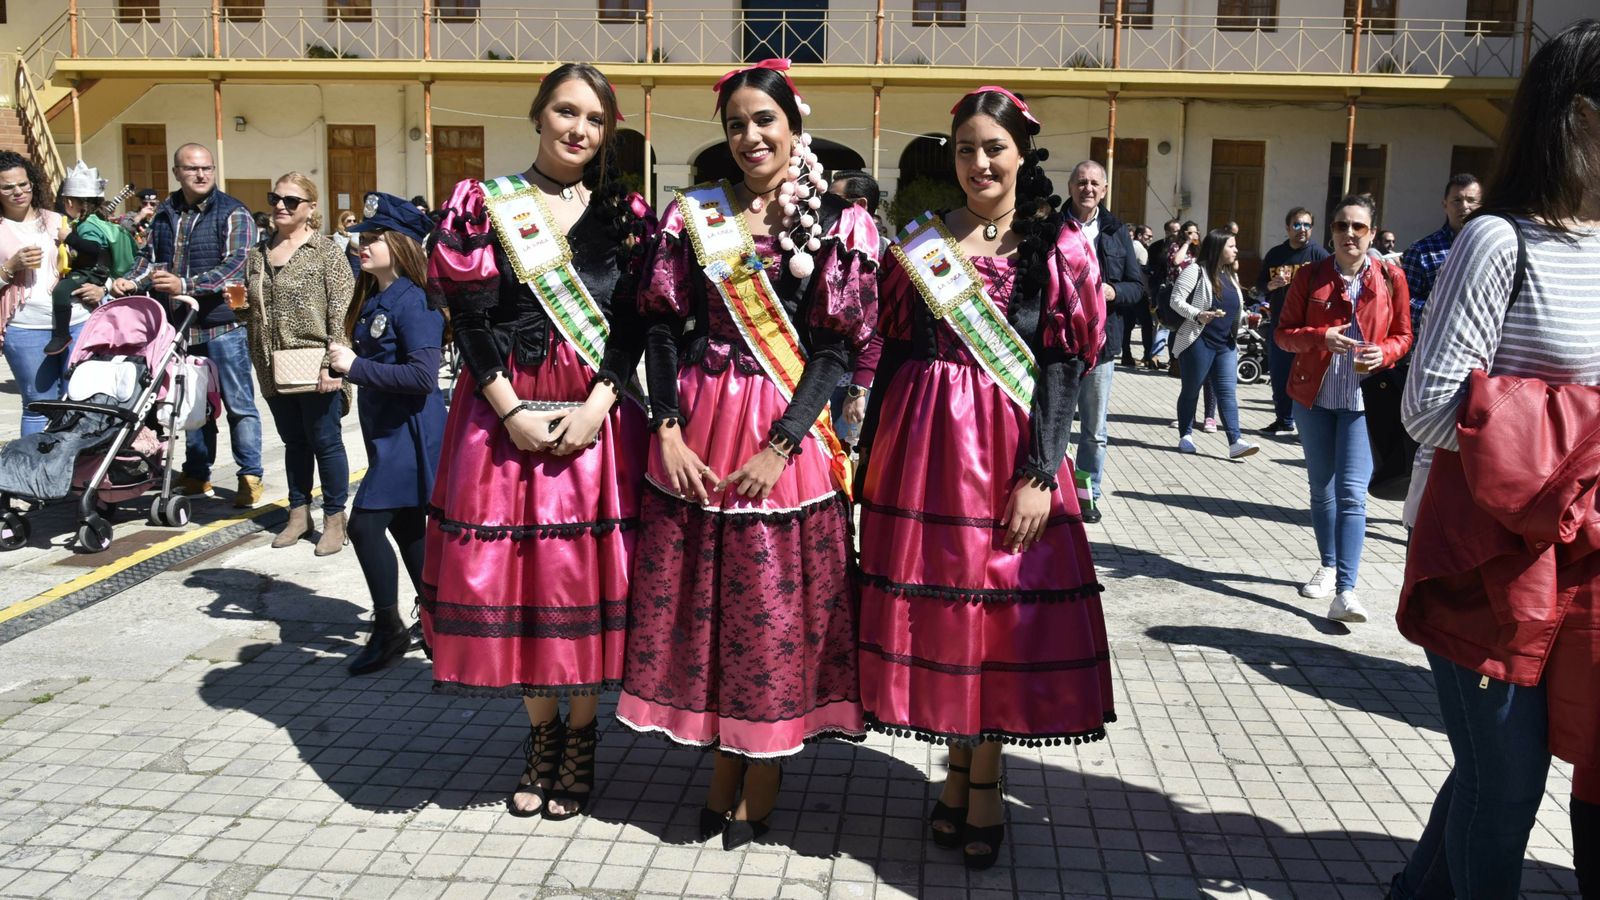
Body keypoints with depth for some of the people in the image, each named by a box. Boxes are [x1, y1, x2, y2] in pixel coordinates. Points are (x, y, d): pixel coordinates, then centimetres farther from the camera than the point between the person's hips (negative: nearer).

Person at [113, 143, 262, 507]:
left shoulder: (233, 213, -5)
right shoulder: (165, 213, 13)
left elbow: (235, 264, -16)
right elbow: (149, 255, 19)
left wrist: (186, 285, -25)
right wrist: (131, 281, -2)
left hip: (222, 326, -5)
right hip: (178, 325, 5)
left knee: (238, 404, 0)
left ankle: (250, 477, 8)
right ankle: (197, 475, 25)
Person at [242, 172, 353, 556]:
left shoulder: (326, 251, -6)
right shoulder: (257, 254, 12)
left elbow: (341, 312, -12)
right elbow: (252, 311, 23)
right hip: (274, 369, 6)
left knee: (324, 441, 1)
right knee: (293, 441, 14)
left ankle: (334, 518, 13)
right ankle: (299, 513, 25)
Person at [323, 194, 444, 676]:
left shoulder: (413, 302, -17)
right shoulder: (373, 300, 10)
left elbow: (423, 375, -26)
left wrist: (355, 366, -22)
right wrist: (342, 361, 1)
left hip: (409, 433, -9)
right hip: (387, 432, 9)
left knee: (365, 524, -9)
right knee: (406, 527, 16)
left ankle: (389, 630, 5)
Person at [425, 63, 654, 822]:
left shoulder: (625, 215, 7)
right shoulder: (485, 204, 4)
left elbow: (634, 324, 2)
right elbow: (470, 318, -3)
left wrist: (597, 406, -12)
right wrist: (513, 412, -12)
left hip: (596, 414, 1)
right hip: (506, 412, 0)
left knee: (587, 569, 2)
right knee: (511, 567, 4)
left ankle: (581, 737, 20)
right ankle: (541, 732, 24)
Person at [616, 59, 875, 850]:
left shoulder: (838, 224, 0)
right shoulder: (691, 214, 7)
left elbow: (835, 345, -5)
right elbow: (663, 326, 4)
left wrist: (782, 445, -13)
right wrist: (669, 431, -7)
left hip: (787, 435, -2)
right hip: (697, 429, 3)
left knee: (776, 604, 3)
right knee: (699, 597, 8)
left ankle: (760, 790, 20)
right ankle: (724, 774, 26)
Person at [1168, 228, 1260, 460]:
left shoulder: (1231, 275, 16)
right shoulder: (1196, 271, -8)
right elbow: (1176, 300, -14)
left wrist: (1246, 318, 3)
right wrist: (1198, 315, -27)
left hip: (1226, 344, 6)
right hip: (1199, 342, -6)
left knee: (1228, 392, -3)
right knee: (1191, 390, 5)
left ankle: (1235, 441, -10)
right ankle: (1185, 436, 17)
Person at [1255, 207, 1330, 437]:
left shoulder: (1318, 254, -2)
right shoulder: (1275, 254, 12)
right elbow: (1259, 287, 15)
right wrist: (1270, 285, -7)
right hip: (1278, 324, 5)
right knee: (1279, 376, 11)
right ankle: (1283, 421, 24)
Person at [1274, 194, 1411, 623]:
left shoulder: (1390, 277, 0)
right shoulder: (1310, 276, 1)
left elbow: (1403, 335, 7)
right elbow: (1283, 333, 0)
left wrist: (1383, 354, -14)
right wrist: (1322, 336, -19)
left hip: (1362, 399, -2)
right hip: (1313, 396, 2)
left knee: (1351, 493, -11)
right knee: (1321, 489, 15)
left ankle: (1345, 592, -15)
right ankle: (1328, 567, 33)